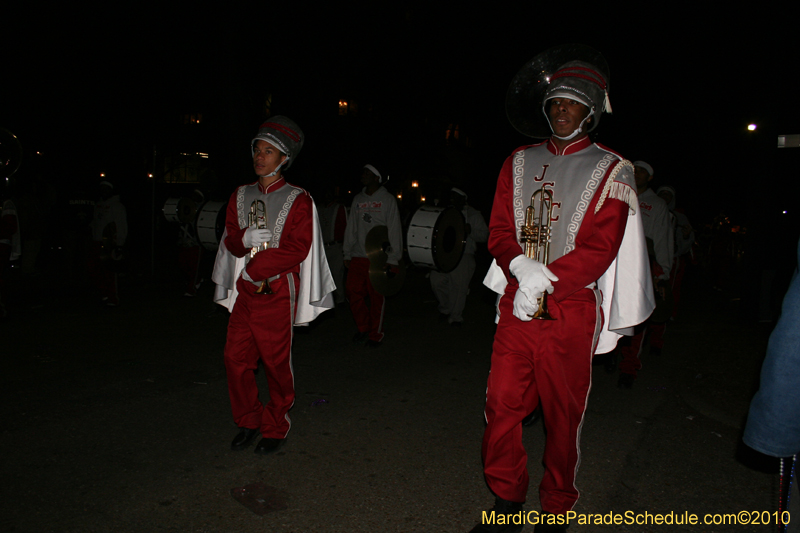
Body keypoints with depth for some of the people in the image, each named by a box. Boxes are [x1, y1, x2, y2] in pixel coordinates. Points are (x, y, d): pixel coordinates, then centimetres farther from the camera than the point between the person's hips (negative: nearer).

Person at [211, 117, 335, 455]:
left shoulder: (298, 201, -3)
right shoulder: (240, 196, 13)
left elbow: (298, 248, -11)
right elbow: (230, 241, 7)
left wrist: (258, 268, -17)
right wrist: (246, 238, -17)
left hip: (278, 291, -5)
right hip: (244, 290, 5)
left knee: (276, 361, 3)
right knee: (236, 358, 5)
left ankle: (276, 428, 20)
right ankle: (248, 422, 25)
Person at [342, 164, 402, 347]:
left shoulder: (387, 199, 1)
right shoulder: (358, 199, 15)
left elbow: (394, 230, -2)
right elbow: (351, 228, 17)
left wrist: (393, 257, -8)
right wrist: (347, 253, 12)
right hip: (358, 256, 4)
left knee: (377, 297, 0)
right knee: (353, 292, -1)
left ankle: (376, 334, 14)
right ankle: (363, 328, 19)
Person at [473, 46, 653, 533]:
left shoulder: (611, 171, 1)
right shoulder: (520, 163, 11)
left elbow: (600, 248, -9)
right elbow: (499, 230, 5)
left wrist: (544, 283, -18)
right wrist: (521, 266, -15)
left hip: (571, 311, -3)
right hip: (515, 307, 3)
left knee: (563, 416, 8)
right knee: (502, 406, 4)